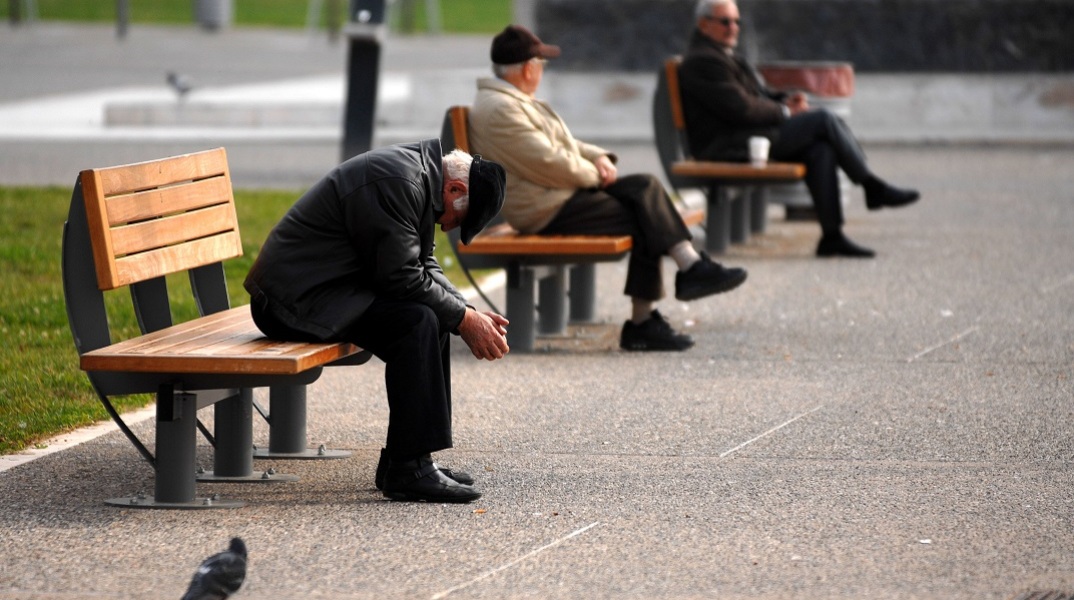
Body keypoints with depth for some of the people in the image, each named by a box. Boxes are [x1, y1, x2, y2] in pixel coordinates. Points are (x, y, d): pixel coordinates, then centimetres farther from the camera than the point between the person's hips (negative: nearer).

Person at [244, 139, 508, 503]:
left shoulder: (422, 175, 11)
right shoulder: (396, 184, -22)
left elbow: (424, 267, 16)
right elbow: (403, 278, -22)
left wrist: (468, 314, 3)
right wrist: (464, 319, -14)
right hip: (296, 297, -11)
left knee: (433, 316, 11)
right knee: (417, 320, -23)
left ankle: (403, 460, 11)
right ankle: (408, 470, -21)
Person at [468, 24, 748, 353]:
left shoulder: (514, 101, 18)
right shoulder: (499, 110, -18)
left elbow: (561, 144, 24)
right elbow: (549, 163, -22)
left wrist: (598, 157, 5)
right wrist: (594, 174, -7)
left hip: (562, 191, 11)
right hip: (545, 211, -11)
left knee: (646, 186, -3)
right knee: (644, 218, -13)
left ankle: (690, 267, -11)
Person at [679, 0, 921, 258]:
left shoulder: (722, 56, 22)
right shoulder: (703, 61, -13)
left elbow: (757, 95, 26)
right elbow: (741, 109, -20)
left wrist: (785, 100, 4)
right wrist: (785, 111, -7)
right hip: (729, 147, -10)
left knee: (820, 150, -11)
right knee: (824, 119, -15)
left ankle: (832, 235, -15)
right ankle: (872, 186, -4)